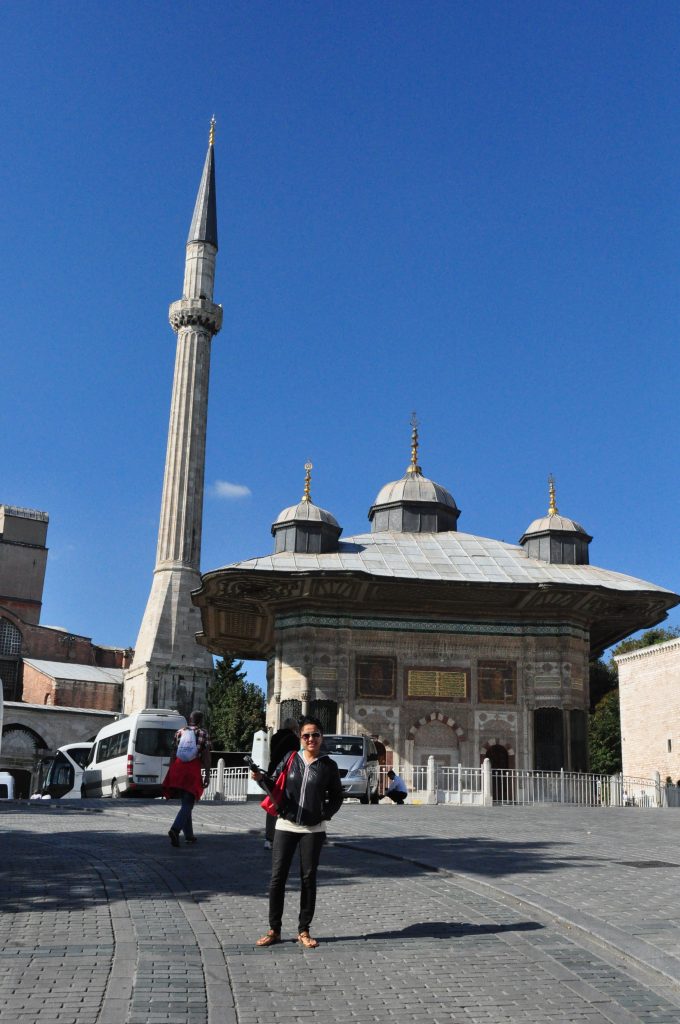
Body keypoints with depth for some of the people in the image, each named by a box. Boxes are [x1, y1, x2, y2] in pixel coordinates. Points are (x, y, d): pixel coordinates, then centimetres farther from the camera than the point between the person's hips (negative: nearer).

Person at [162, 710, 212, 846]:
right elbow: (206, 756, -4)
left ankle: (189, 835, 19)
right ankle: (175, 829, -27)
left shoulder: (179, 732, 12)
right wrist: (207, 775, -2)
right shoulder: (204, 734, 1)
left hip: (178, 768, 5)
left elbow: (174, 753, 12)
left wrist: (171, 773, 17)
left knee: (186, 803, 16)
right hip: (193, 769, -5)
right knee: (188, 804, -5)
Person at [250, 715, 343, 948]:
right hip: (285, 826, 1)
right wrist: (261, 778, -13)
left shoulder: (328, 766, 1)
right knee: (277, 877, 1)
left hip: (313, 830, -1)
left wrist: (325, 814, -3)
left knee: (308, 878, 6)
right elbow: (275, 785, 6)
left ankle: (304, 931, 17)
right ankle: (274, 930, 12)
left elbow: (336, 796, 11)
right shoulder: (289, 759, 2)